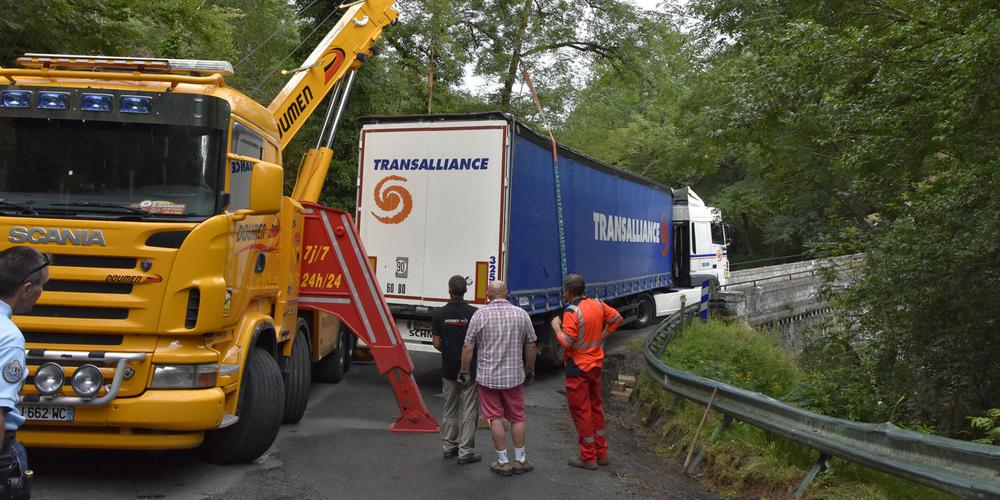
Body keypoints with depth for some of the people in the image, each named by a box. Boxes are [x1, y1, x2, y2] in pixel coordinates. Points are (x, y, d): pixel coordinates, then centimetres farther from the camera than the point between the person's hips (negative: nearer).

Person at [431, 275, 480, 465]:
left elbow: (437, 344, -2)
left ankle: (449, 447, 24)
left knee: (450, 410, 17)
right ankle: (465, 452, 4)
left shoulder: (439, 314, -6)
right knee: (469, 412, 3)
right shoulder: (473, 313, -13)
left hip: (448, 369, 3)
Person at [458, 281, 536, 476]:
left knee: (495, 418, 7)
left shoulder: (480, 315, -8)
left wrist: (464, 372, 4)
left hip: (488, 376, -2)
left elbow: (468, 347, -8)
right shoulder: (521, 314, -2)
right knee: (517, 417, 14)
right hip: (515, 376, 2)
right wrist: (530, 370, 16)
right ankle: (520, 460, 20)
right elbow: (531, 346, 3)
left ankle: (503, 462, 12)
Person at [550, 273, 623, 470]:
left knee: (581, 411, 2)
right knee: (596, 406, 18)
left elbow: (567, 342, -22)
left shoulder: (572, 311, -20)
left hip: (578, 367, -7)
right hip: (596, 364, 8)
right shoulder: (597, 304, 3)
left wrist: (556, 327, -6)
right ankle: (601, 453, 26)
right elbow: (616, 318, 13)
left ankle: (588, 458, 9)